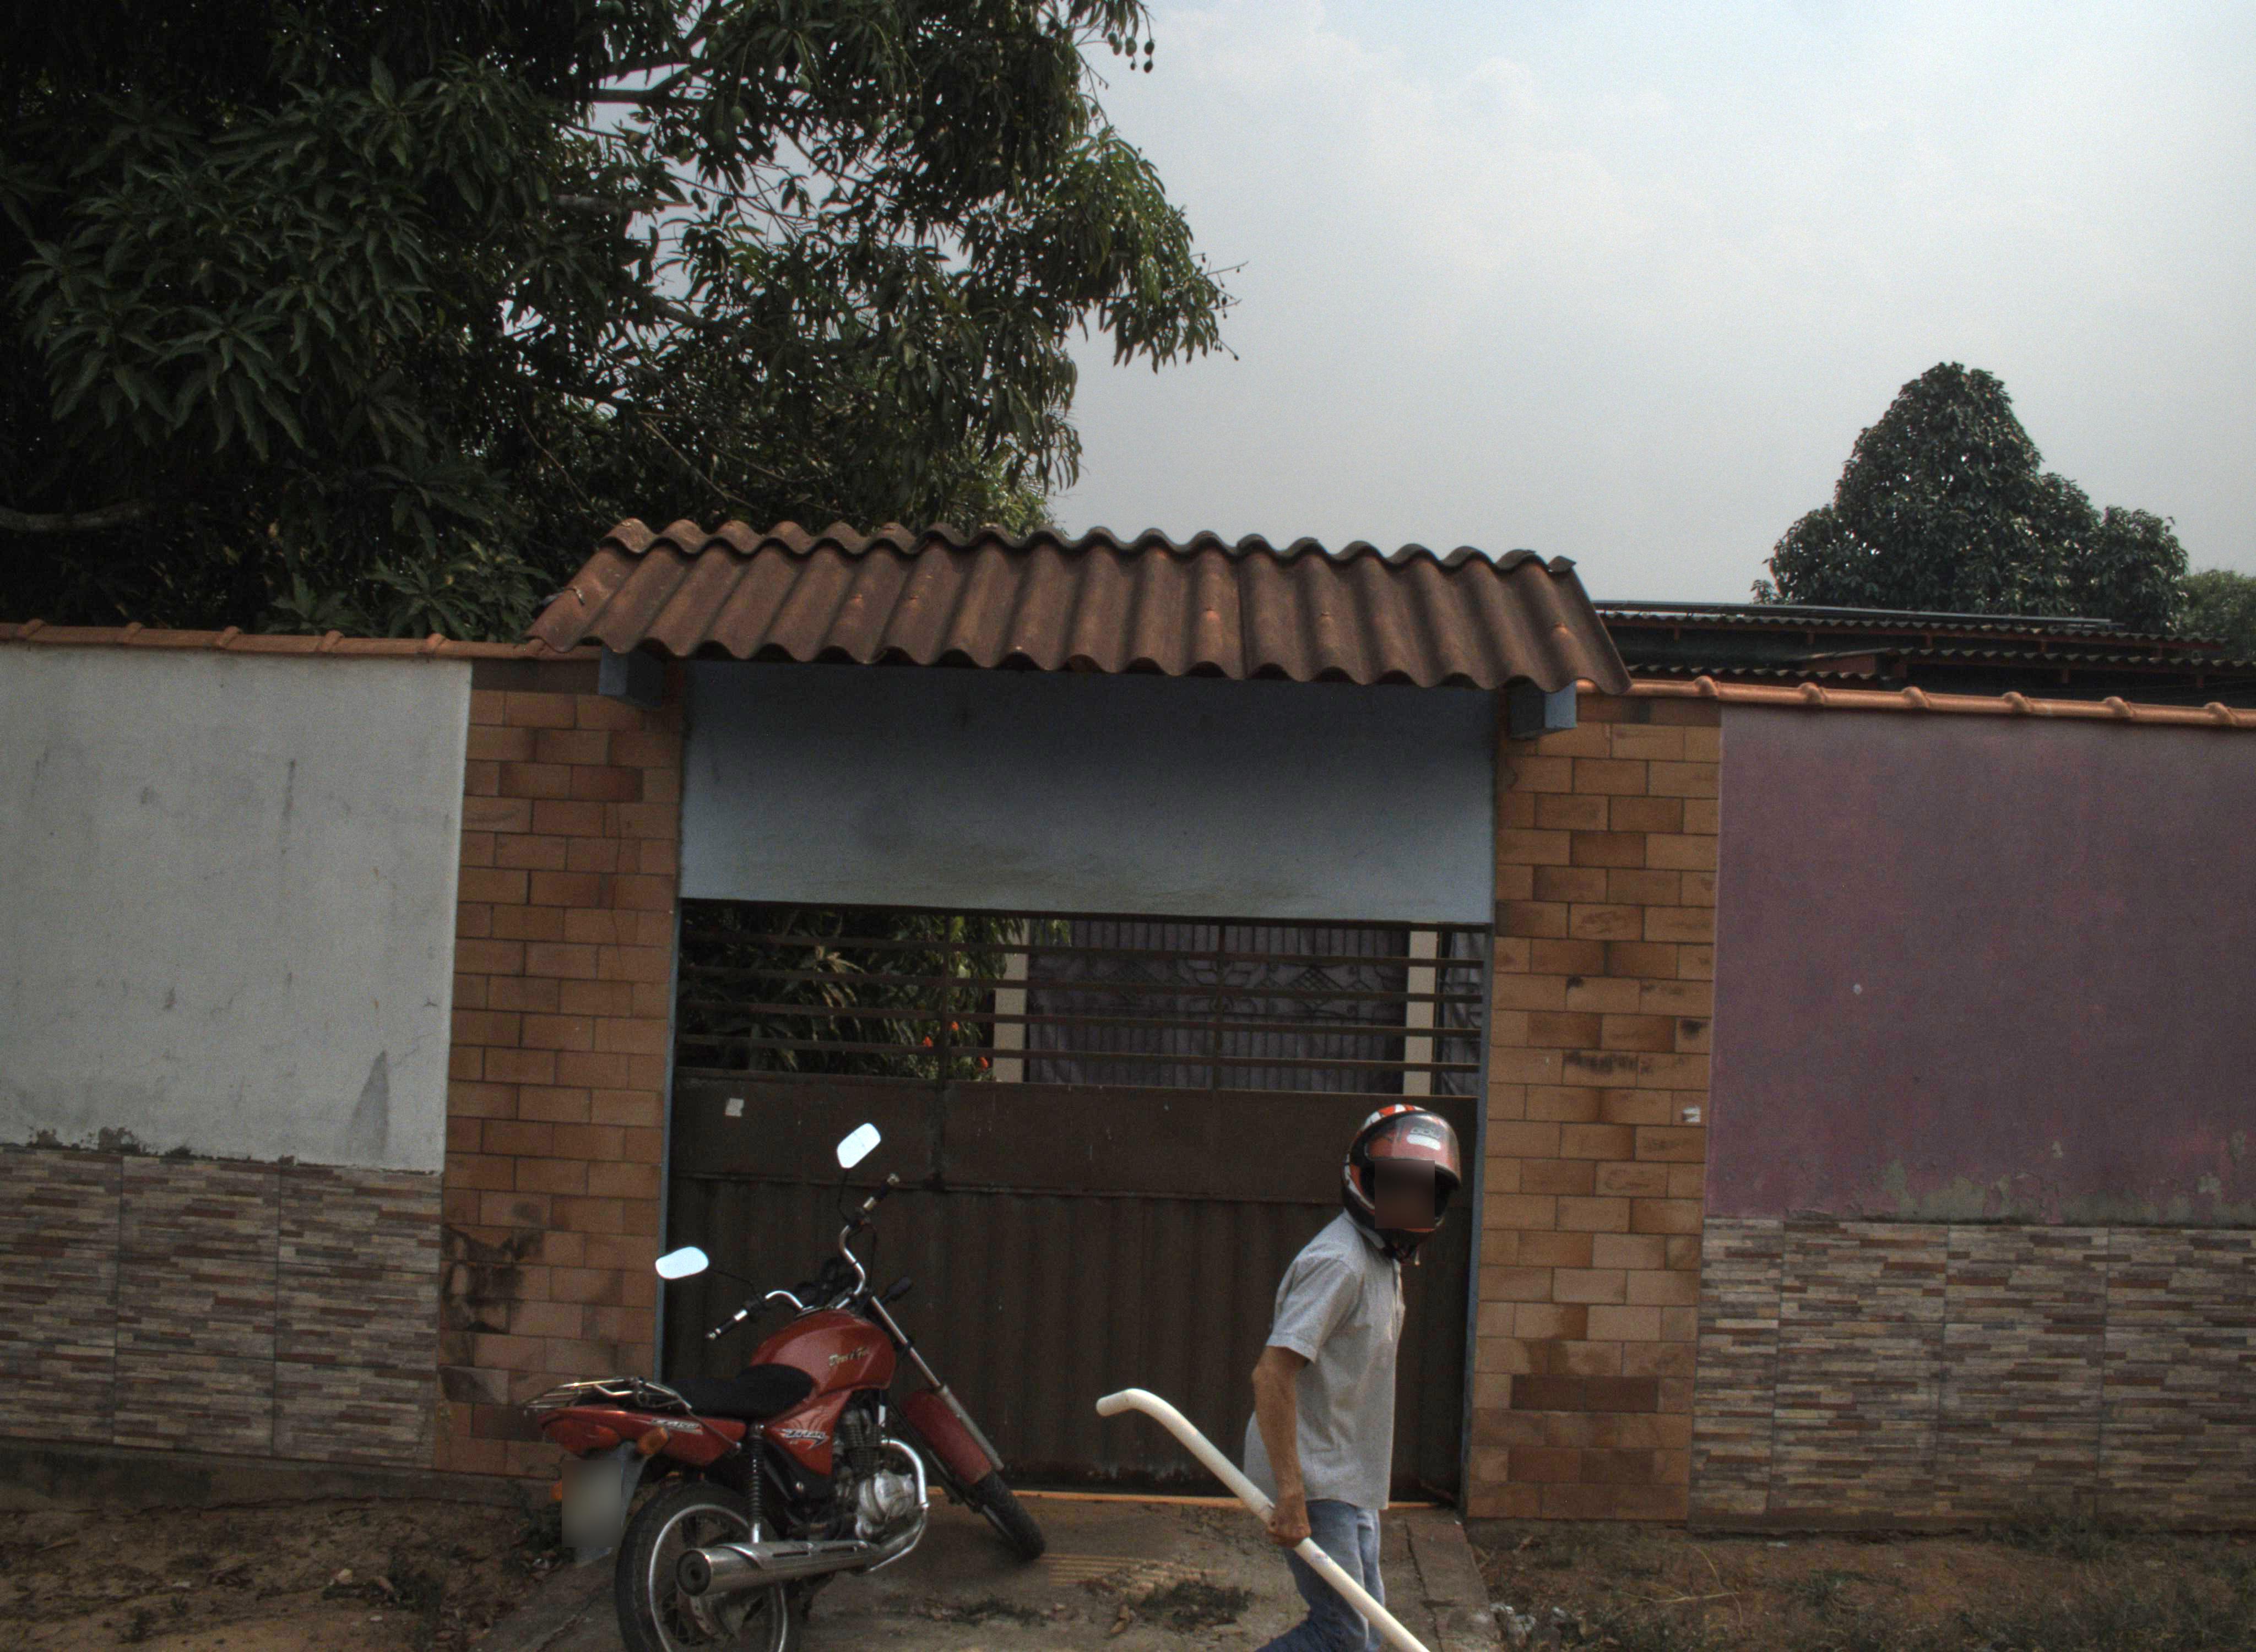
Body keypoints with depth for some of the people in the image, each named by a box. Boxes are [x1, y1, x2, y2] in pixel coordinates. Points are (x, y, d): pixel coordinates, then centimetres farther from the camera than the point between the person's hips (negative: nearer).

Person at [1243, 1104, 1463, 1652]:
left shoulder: (1382, 1258, 12)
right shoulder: (1339, 1262, -20)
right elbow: (1272, 1374, -27)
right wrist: (1291, 1494, -28)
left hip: (1349, 1481, 10)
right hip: (1314, 1484, -10)